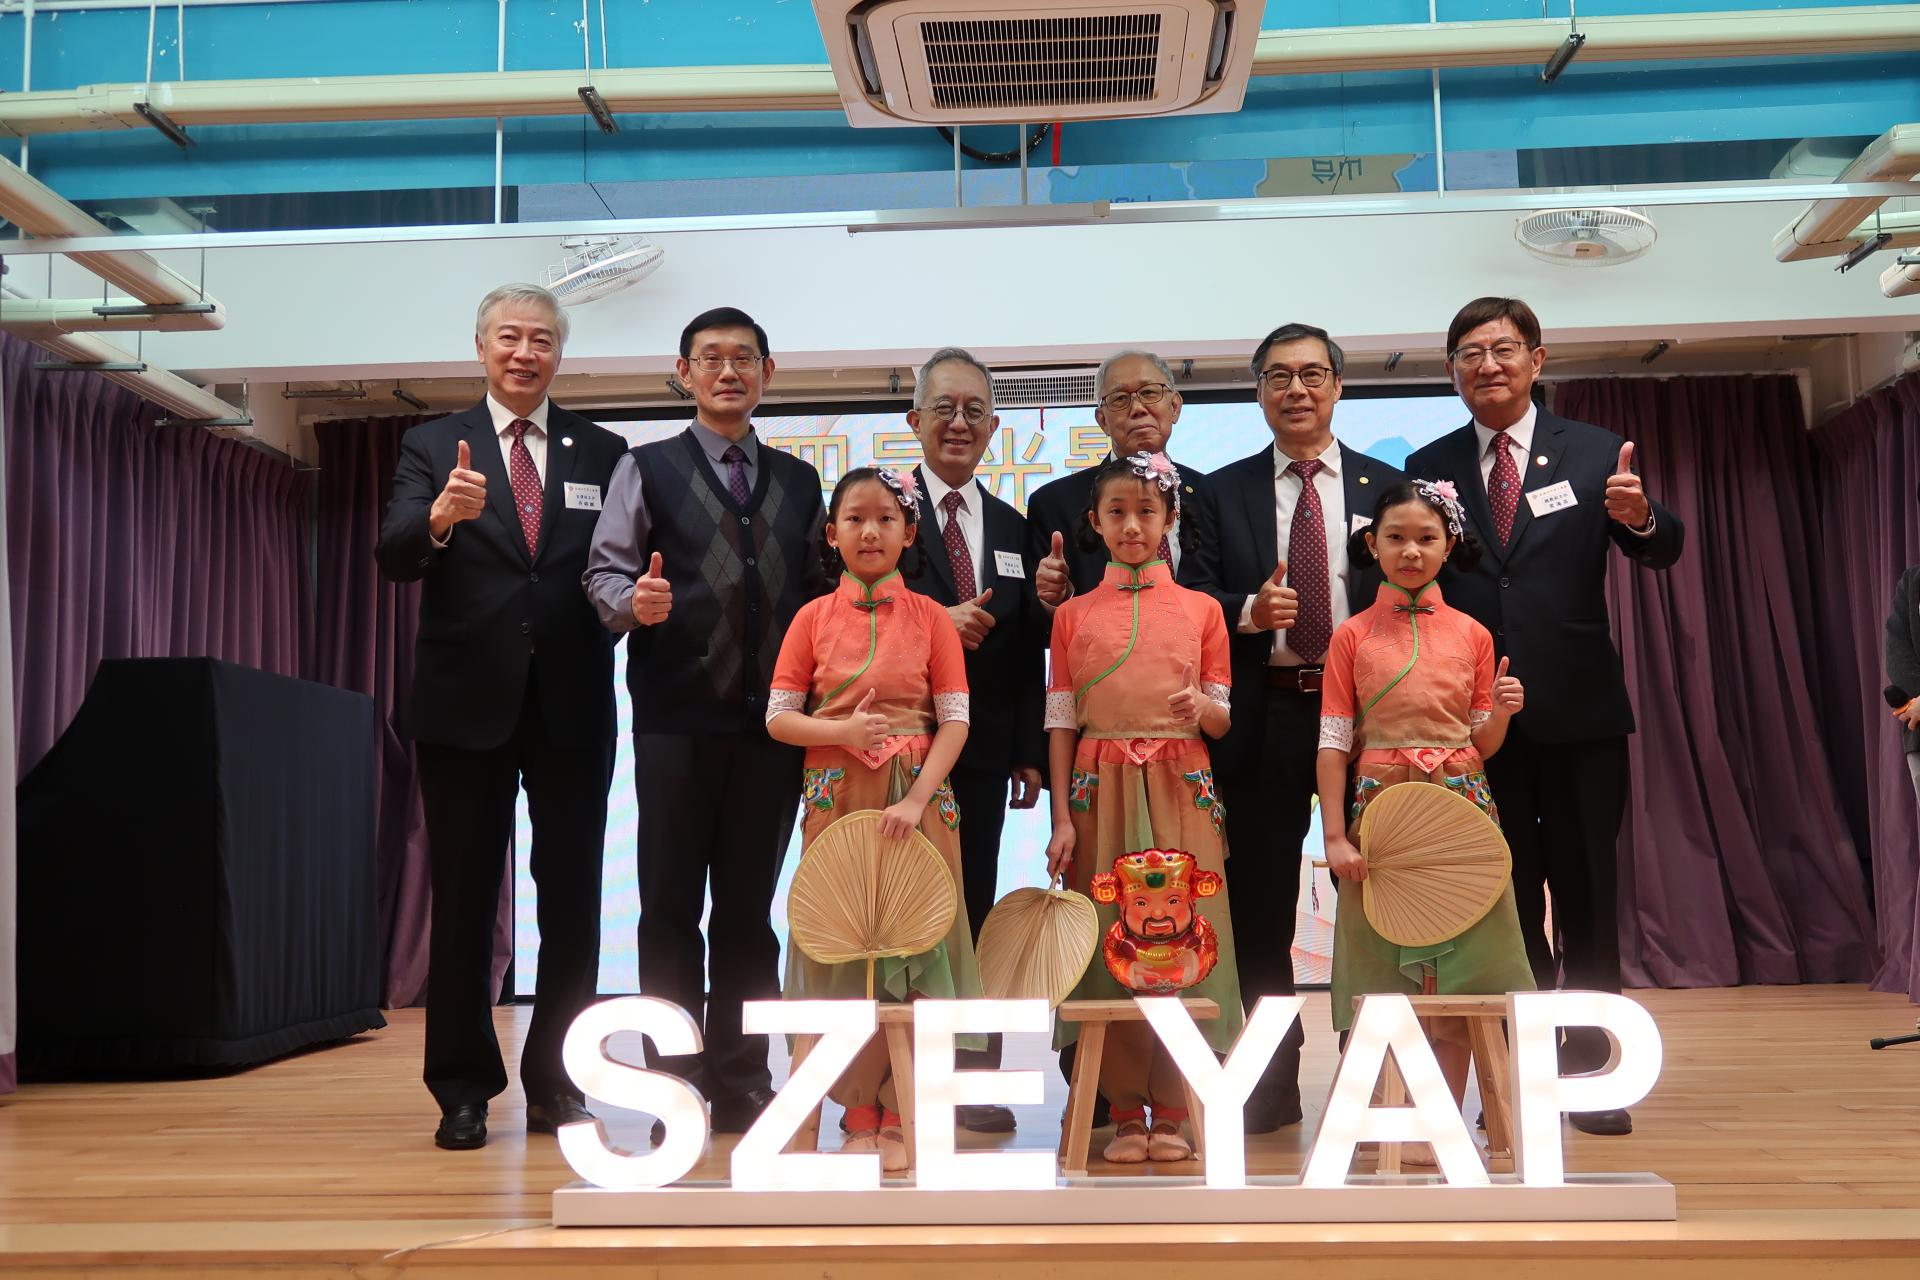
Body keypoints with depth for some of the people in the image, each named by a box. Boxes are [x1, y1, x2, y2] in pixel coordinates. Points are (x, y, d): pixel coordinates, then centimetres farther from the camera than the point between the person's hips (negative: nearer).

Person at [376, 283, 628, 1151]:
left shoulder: (603, 455, 10)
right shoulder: (432, 448, 6)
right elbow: (395, 559, -8)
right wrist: (442, 515, -29)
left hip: (571, 708, 1)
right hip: (467, 705, -1)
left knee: (572, 901, 6)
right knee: (463, 903, 5)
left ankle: (556, 1084, 17)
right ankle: (463, 1091, 14)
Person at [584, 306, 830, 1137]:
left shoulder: (799, 482, 16)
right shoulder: (648, 468, 7)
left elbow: (818, 591, 15)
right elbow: (604, 573, -1)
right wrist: (633, 601, -22)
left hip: (770, 724, 3)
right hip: (677, 720, -2)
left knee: (749, 909, 8)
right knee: (670, 908, 1)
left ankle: (741, 1083, 15)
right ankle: (677, 1085, 9)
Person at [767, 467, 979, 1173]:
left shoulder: (930, 617, 3)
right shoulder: (814, 618, 5)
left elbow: (955, 720, -2)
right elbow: (779, 718, 4)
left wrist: (917, 799, -14)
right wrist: (841, 731, -15)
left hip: (917, 799, 0)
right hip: (836, 798, 1)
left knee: (913, 947, 0)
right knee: (844, 950, 1)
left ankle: (899, 1119, 10)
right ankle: (860, 1118, 11)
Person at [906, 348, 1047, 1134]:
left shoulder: (1012, 529, 15)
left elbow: (1028, 653, 12)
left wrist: (1030, 754, 6)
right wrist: (936, 623, -18)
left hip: (981, 752, 4)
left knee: (972, 909, 7)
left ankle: (972, 1077, 13)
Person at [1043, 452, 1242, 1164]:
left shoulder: (1200, 610, 8)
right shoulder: (1073, 614, 7)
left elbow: (1222, 719, 7)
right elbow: (1060, 723, 4)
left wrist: (1199, 710, -16)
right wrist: (1062, 819, -3)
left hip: (1180, 791, 0)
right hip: (1100, 791, 0)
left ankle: (1172, 1111, 8)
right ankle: (1126, 1112, 10)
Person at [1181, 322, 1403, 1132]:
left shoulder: (1388, 486, 9)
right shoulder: (1223, 493, 9)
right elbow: (1192, 601, 3)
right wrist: (1249, 610, -16)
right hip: (1263, 718, 0)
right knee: (1261, 906, 5)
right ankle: (1273, 1082, 17)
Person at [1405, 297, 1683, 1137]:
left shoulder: (1596, 454, 2)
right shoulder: (1429, 468, 5)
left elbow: (1662, 552, -9)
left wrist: (1640, 517, -29)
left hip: (1577, 711, -1)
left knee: (1587, 894, 7)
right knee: (1507, 899, 9)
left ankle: (1589, 1067, 18)